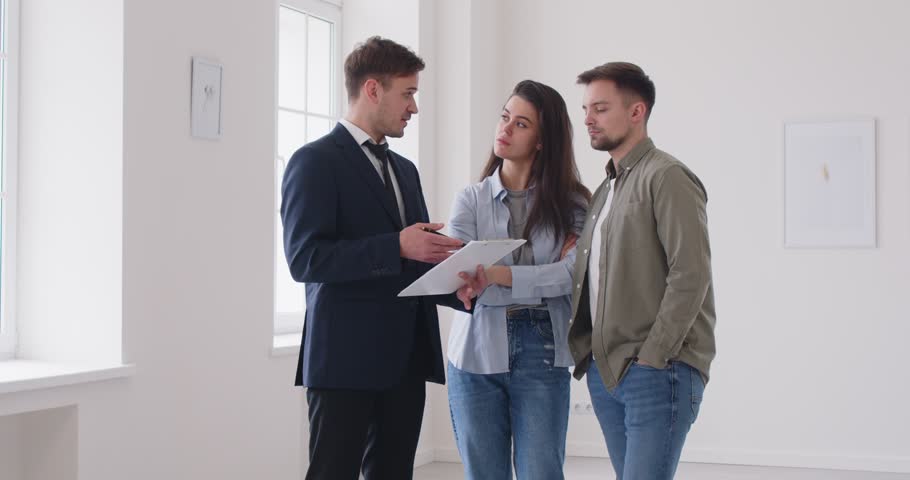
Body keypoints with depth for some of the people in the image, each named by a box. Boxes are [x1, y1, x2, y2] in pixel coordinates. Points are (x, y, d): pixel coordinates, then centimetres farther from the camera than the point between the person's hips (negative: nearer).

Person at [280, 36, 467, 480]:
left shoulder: (404, 169, 19)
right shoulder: (316, 161, -6)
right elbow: (305, 259, -16)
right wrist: (397, 246, -21)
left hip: (406, 356, 8)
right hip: (347, 358, -7)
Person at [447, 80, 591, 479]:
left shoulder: (569, 202, 2)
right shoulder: (470, 200, 5)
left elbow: (574, 274, -13)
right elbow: (461, 279, -8)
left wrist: (497, 275, -23)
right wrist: (546, 279, -19)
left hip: (541, 355, -1)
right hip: (477, 355, 2)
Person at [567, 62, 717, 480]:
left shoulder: (667, 178, -7)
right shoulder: (605, 190, 18)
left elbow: (690, 276, -15)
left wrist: (652, 358, -16)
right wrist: (588, 352, 7)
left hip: (657, 371, -8)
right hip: (605, 373, 8)